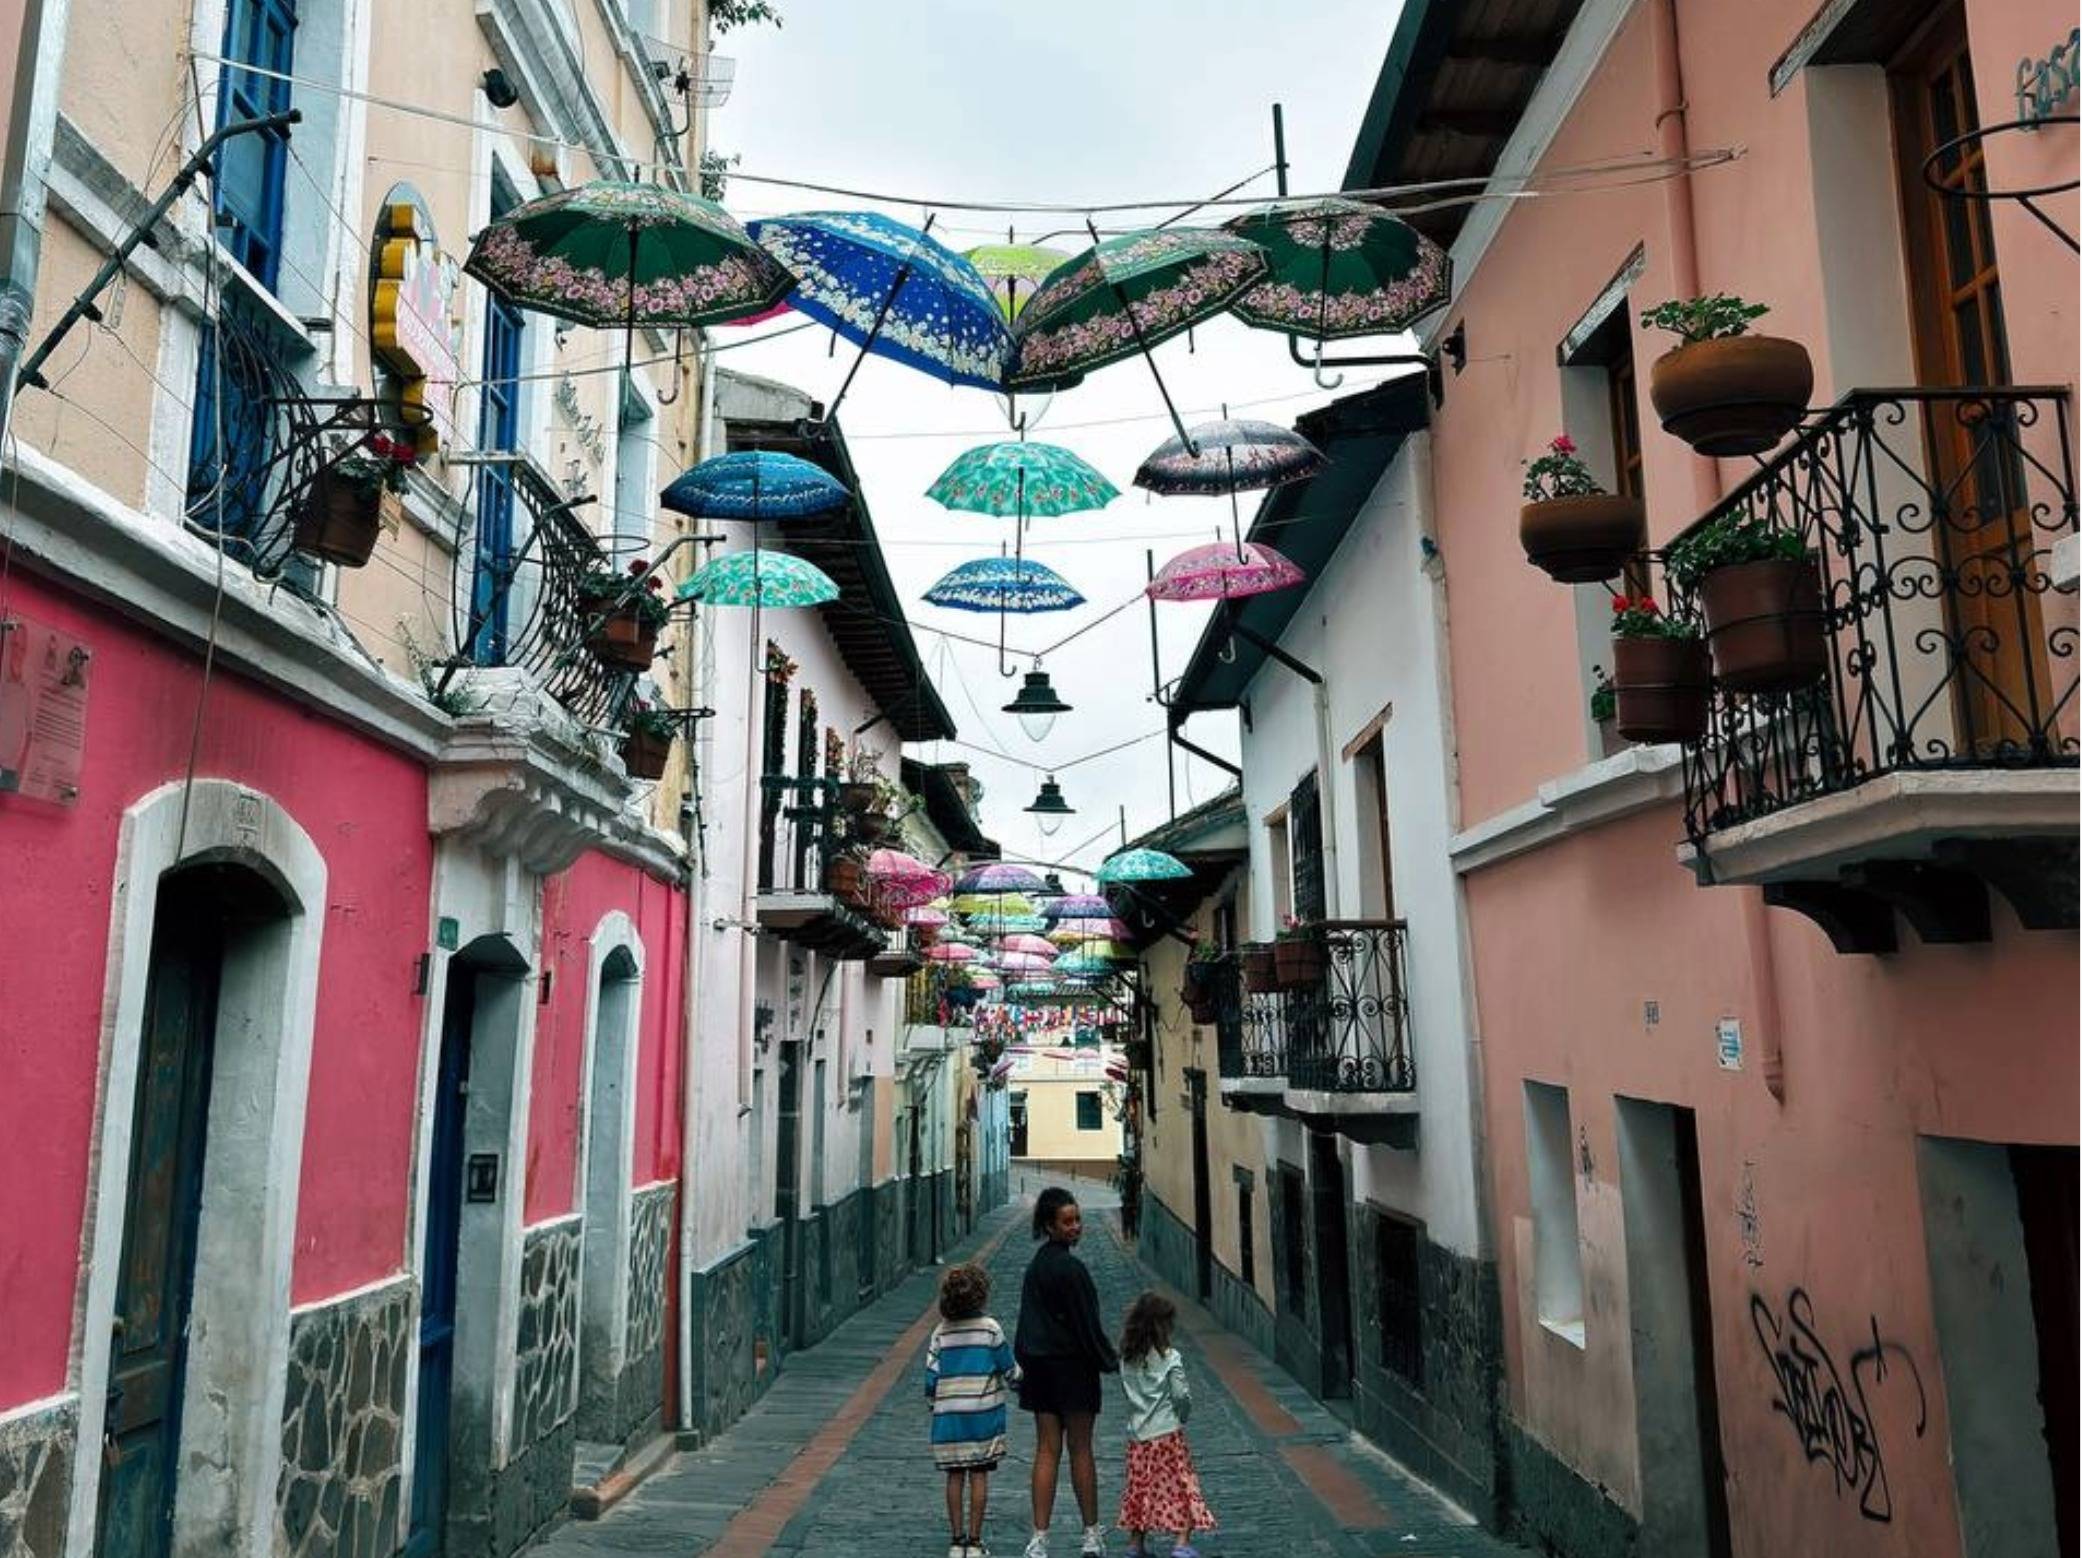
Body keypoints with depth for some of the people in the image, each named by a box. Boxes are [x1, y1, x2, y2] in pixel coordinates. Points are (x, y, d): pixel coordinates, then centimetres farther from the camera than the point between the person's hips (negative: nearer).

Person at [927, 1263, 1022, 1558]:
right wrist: (1017, 1376, 21)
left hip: (948, 1415, 2)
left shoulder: (941, 1332, 0)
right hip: (982, 1413, -2)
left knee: (955, 1476, 9)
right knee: (979, 1476, 5)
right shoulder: (990, 1328, -7)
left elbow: (931, 1375, 1)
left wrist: (933, 1401, 18)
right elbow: (1009, 1371, -1)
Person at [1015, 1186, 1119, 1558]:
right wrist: (1111, 1361, -4)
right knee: (1080, 1450, 5)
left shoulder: (1036, 1265, 9)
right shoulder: (1070, 1268, -17)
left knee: (1047, 1450, 7)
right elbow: (1087, 1323, -14)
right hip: (1072, 1366, -7)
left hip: (1039, 1365, 7)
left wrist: (1026, 1361, 17)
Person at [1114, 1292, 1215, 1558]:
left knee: (1140, 1486, 14)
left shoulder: (1127, 1358, 3)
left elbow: (1126, 1388, 9)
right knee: (1182, 1484, 3)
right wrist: (1182, 1415, 6)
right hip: (1167, 1432, -5)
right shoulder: (1170, 1357, -12)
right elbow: (1181, 1395, -13)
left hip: (1137, 1434, 5)